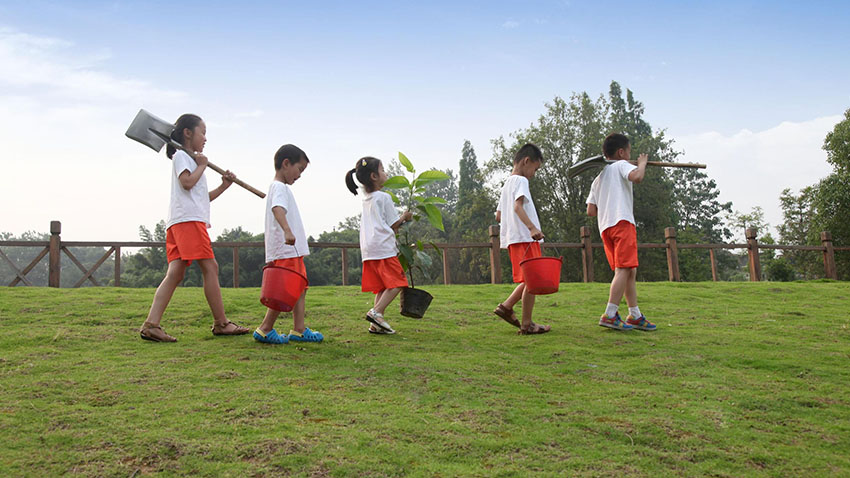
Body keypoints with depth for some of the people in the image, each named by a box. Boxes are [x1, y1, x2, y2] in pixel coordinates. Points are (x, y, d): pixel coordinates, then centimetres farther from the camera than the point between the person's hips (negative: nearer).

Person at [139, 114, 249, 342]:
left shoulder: (190, 159, 32)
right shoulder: (181, 156, 2)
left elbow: (202, 197, 29)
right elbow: (187, 182, -16)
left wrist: (223, 186, 18)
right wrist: (202, 165, -2)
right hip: (188, 219, -10)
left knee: (174, 273, -2)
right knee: (210, 267, -9)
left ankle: (151, 324, -10)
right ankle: (221, 323, -5)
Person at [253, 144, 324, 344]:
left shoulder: (282, 188, 21)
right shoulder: (280, 187, -11)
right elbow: (277, 209, -31)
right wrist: (287, 231, -47)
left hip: (293, 250, 11)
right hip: (285, 251, -11)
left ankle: (299, 330, 15)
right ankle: (265, 330, -1)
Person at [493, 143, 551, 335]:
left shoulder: (507, 184, 22)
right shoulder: (521, 181, -7)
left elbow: (498, 215, 24)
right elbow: (518, 206, -24)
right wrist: (532, 227, -36)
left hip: (512, 239, 10)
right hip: (525, 238, -10)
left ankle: (507, 306, 9)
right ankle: (527, 324, -2)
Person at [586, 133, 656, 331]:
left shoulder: (598, 178, 25)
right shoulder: (621, 165, 4)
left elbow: (591, 211, 17)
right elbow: (637, 176, -19)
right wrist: (642, 163, 1)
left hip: (605, 227, 8)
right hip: (622, 222, -8)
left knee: (630, 271, 12)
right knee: (624, 269, -11)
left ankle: (635, 315, 14)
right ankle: (610, 315, -17)